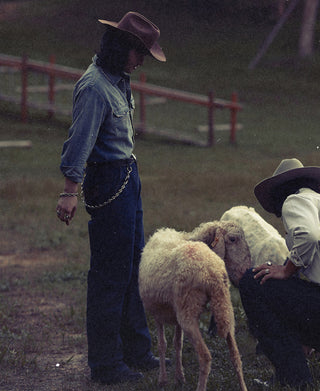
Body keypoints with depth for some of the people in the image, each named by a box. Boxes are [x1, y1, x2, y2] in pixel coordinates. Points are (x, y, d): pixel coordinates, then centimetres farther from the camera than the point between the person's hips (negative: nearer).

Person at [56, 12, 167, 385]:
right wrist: (70, 191, -28)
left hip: (127, 177, 10)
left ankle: (136, 351, 27)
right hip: (108, 182, -10)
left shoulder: (119, 80, 12)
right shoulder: (95, 87, -19)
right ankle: (106, 365, 4)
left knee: (133, 265, 16)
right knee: (110, 273, -4)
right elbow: (80, 140, -24)